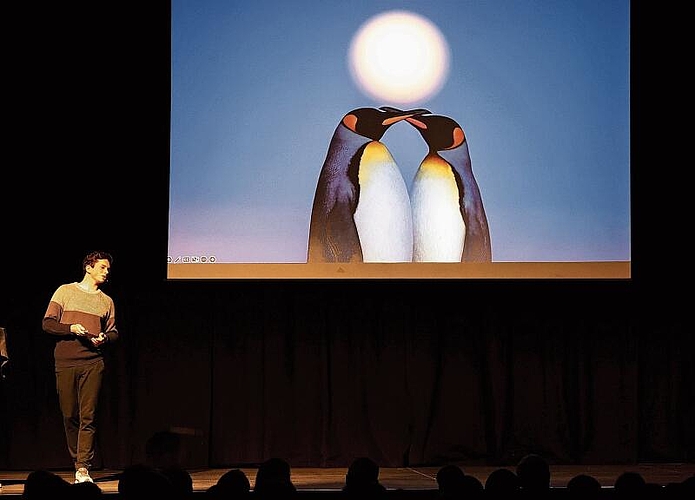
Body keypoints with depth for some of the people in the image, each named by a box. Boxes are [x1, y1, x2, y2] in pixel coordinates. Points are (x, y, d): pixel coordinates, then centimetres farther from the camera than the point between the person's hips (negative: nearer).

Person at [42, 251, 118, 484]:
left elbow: (113, 333, 18)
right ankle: (77, 461, 17)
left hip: (92, 363, 1)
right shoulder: (65, 291, 8)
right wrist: (71, 328, -13)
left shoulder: (106, 301, 15)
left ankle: (83, 469, -10)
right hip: (65, 362, -1)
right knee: (69, 415, 2)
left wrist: (104, 338, -5)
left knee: (88, 417, -8)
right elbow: (47, 323, 3)